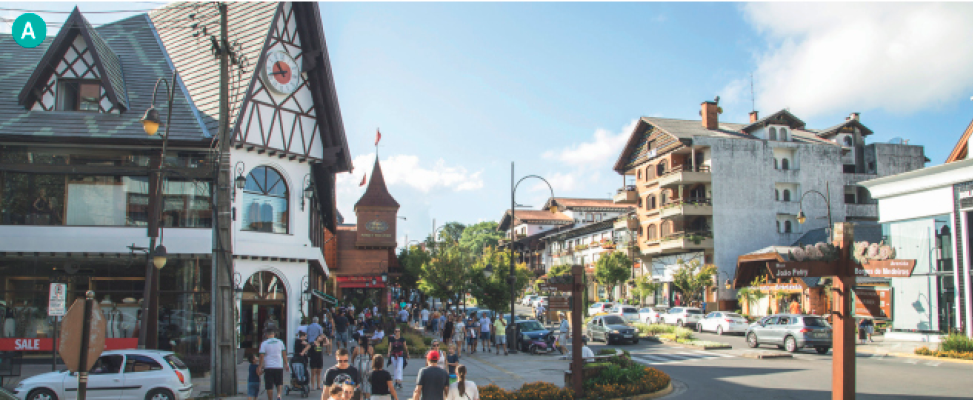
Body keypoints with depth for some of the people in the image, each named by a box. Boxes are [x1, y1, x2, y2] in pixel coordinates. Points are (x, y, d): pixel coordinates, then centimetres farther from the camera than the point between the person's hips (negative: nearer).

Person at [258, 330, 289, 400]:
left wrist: (260, 368, -2)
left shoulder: (264, 343, -4)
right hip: (279, 366, 2)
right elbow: (284, 354, 9)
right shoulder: (280, 342, 5)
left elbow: (262, 356, -7)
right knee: (279, 383, 16)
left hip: (268, 367, -2)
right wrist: (286, 364, 18)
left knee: (269, 386, 5)